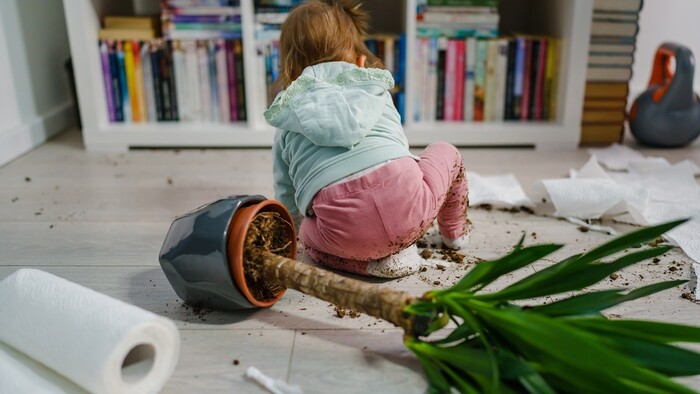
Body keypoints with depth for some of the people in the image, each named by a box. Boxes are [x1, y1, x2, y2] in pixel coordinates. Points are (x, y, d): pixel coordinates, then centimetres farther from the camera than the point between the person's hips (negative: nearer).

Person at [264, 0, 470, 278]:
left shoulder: (286, 126, 22)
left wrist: (300, 227, 53)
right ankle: (454, 233, 45)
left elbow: (287, 203, 29)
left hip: (343, 230, -1)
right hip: (408, 205, 2)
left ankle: (381, 260, 12)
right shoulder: (377, 90, 25)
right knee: (446, 152, 31)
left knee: (307, 234, 34)